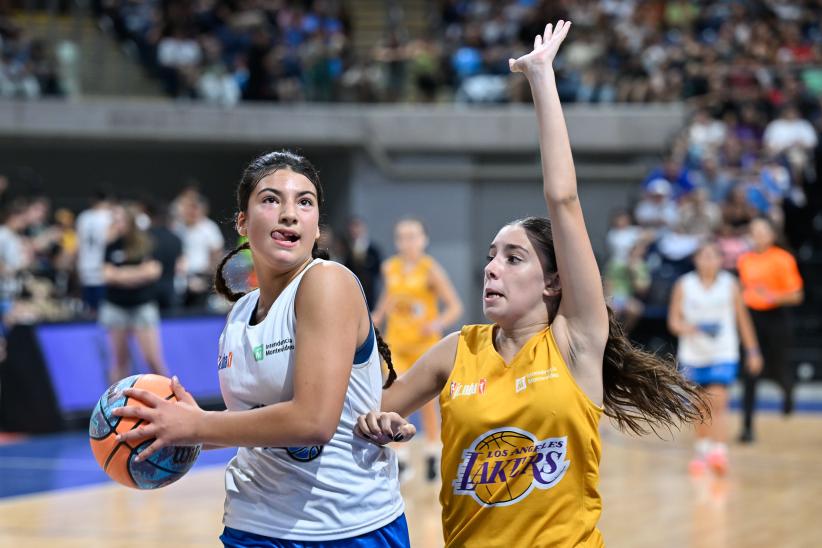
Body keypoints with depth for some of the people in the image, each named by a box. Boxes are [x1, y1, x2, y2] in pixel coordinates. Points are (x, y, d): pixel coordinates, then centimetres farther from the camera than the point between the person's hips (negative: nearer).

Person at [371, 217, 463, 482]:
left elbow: (455, 306, -13)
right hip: (396, 343, 3)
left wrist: (438, 323, -29)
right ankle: (401, 461, -5)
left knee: (427, 402, 8)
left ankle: (432, 456, 26)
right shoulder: (389, 268, 0)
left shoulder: (431, 269, -12)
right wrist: (377, 317, 11)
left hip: (425, 344, -3)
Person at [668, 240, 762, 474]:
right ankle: (702, 450, 31)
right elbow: (674, 320, -1)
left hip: (723, 355, -2)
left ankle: (720, 452, -23)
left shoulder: (730, 284, -1)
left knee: (718, 403, -17)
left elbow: (742, 319, 6)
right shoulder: (684, 285, -1)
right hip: (693, 355, 2)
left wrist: (753, 351, 7)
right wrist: (686, 327, -23)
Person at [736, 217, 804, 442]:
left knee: (777, 368, 7)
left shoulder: (783, 259, -8)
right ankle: (747, 426, -5)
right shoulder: (745, 260, 6)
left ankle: (788, 389, 46)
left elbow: (796, 295, -9)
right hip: (752, 317, 3)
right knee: (750, 374, -6)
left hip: (775, 316, -3)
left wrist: (773, 296, -23)